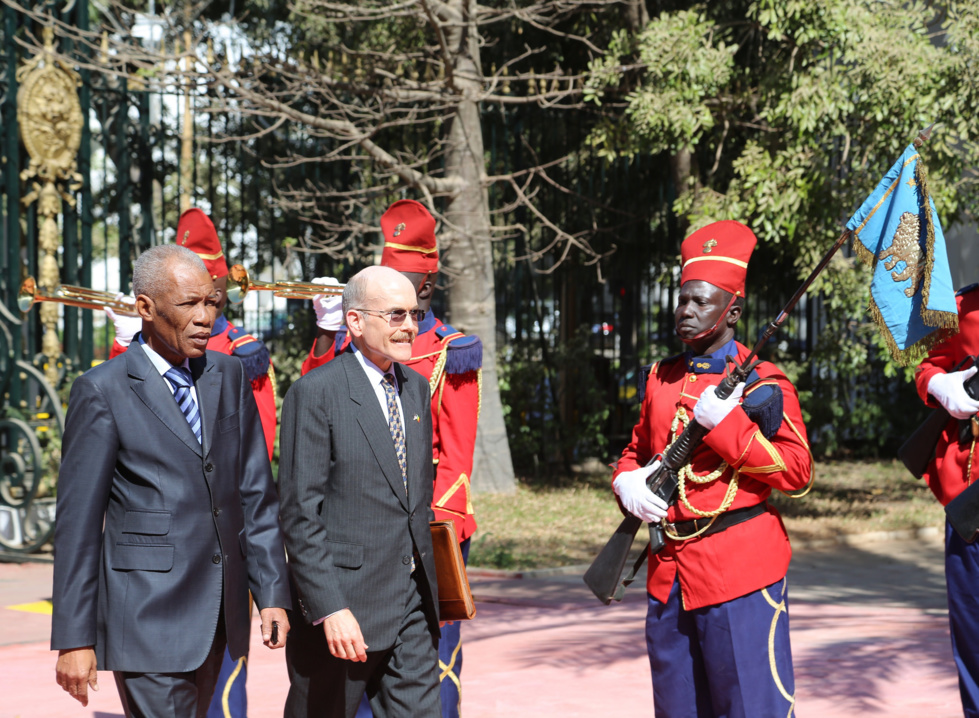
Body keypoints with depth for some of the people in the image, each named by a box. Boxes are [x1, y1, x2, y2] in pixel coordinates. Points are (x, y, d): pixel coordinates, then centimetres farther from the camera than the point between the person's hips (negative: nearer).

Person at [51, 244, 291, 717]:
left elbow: (256, 494, 13)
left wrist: (272, 592, 6)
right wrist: (74, 639, -9)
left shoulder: (229, 377, 10)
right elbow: (78, 523, -7)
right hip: (148, 618, -6)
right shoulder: (102, 391, -7)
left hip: (219, 614, 6)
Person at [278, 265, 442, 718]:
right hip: (342, 608, -6)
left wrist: (427, 588, 17)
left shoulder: (416, 388, 11)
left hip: (413, 606, 6)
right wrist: (330, 609, -20)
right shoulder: (315, 394, -11)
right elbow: (299, 514, -15)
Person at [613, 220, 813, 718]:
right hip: (669, 574, 7)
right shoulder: (661, 378, 13)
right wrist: (627, 484, 1)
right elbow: (636, 449, 24)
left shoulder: (760, 383, -7)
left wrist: (724, 421, -20)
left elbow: (797, 471, -13)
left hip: (739, 573, -7)